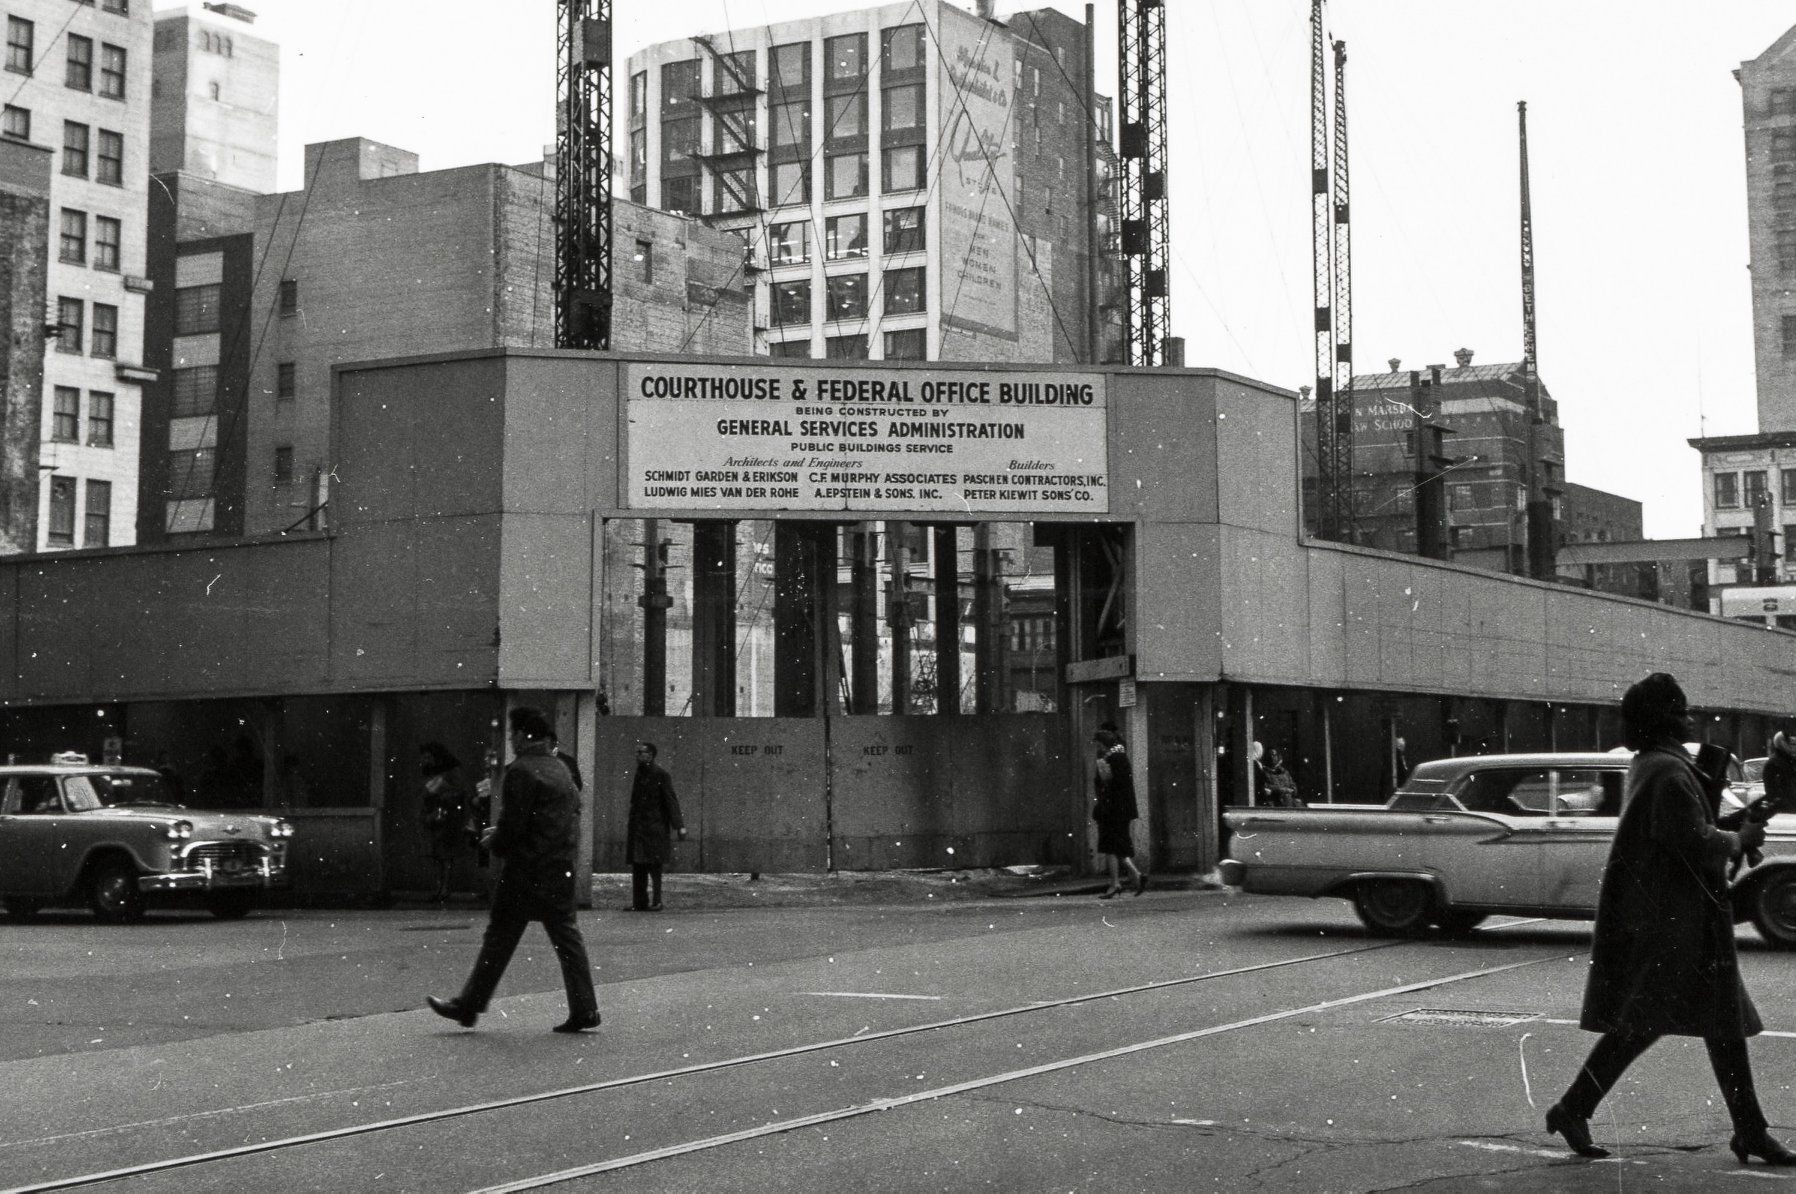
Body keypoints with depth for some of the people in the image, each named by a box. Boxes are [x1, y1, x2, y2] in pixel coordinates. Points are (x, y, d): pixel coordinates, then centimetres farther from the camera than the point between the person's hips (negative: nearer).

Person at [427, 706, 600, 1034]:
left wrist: (495, 843, 3)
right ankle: (584, 1009, 5)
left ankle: (468, 1006, 8)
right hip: (561, 869, 8)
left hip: (526, 871, -8)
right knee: (566, 937, 8)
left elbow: (512, 824, -18)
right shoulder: (560, 770, 14)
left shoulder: (520, 771, -13)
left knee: (499, 938, 0)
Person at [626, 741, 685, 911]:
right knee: (637, 866, 6)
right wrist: (629, 832, 19)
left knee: (653, 866, -8)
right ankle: (639, 902, 11)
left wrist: (679, 826, -15)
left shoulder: (661, 774, -7)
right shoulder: (639, 774, 15)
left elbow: (671, 801, -10)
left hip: (655, 826, -7)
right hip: (637, 827, 7)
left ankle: (655, 902, -4)